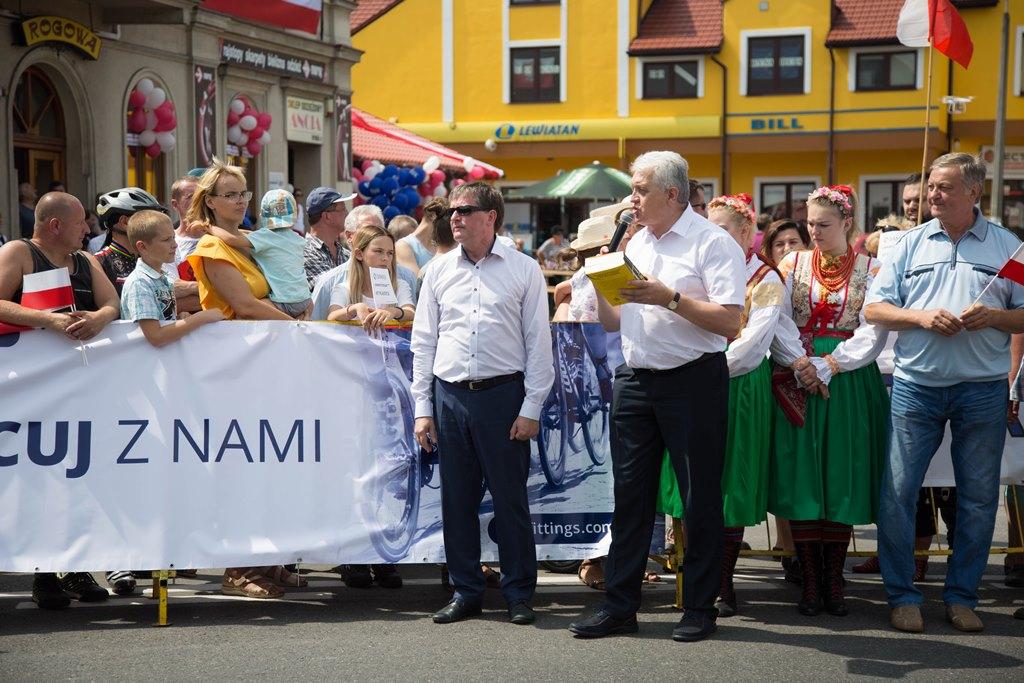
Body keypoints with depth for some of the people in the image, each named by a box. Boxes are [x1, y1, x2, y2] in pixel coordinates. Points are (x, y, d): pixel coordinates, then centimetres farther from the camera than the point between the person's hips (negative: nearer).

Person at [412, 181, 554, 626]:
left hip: (503, 393, -3)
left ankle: (518, 594, 11)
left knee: (510, 498, 0)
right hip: (450, 394, 3)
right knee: (457, 499, 6)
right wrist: (422, 408, 7)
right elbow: (424, 342, 13)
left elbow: (538, 343, 1)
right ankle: (465, 591, 17)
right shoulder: (438, 271, 11)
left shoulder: (524, 270, 3)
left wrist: (531, 408, -5)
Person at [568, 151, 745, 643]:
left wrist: (670, 298, -22)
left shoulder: (713, 243, -7)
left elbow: (729, 322, -17)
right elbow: (615, 323, 19)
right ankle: (619, 606, 13)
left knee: (700, 499, 2)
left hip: (693, 383, -6)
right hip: (635, 381, 7)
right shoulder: (636, 244, 15)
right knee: (630, 494, 7)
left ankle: (699, 609, 11)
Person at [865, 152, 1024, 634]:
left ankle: (962, 596, 19)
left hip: (983, 391, 0)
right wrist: (922, 316, -11)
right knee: (896, 493, -2)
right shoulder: (911, 244, 8)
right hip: (916, 387, 0)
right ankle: (902, 595, 10)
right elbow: (875, 308, 5)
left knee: (978, 498, 6)